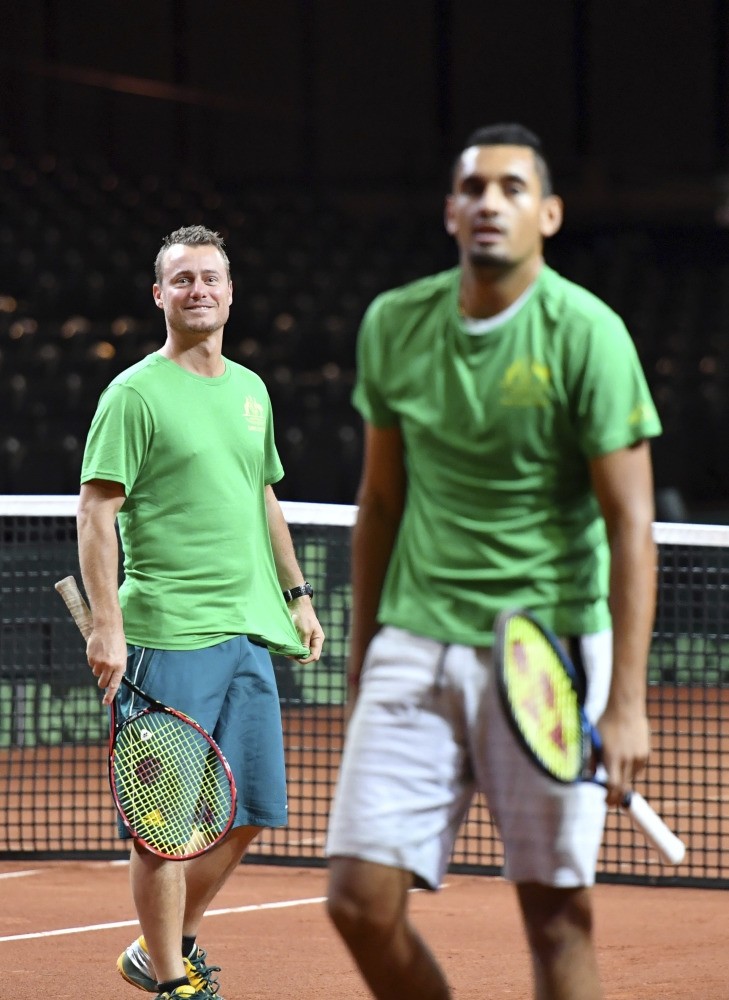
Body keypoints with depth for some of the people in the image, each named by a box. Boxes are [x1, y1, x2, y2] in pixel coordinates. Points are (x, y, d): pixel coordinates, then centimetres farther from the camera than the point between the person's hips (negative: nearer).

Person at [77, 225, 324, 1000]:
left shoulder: (250, 390, 16)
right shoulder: (136, 393, -6)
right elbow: (96, 512, -10)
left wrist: (296, 595, 21)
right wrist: (107, 625, -18)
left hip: (249, 631, 7)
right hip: (168, 636, -7)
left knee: (247, 814, 10)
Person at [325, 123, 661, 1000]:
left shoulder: (585, 333, -8)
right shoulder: (393, 325, 6)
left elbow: (629, 525, -10)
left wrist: (626, 701, -17)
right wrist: (361, 656, 17)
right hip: (416, 643, 4)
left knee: (555, 913, -2)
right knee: (360, 899, -5)